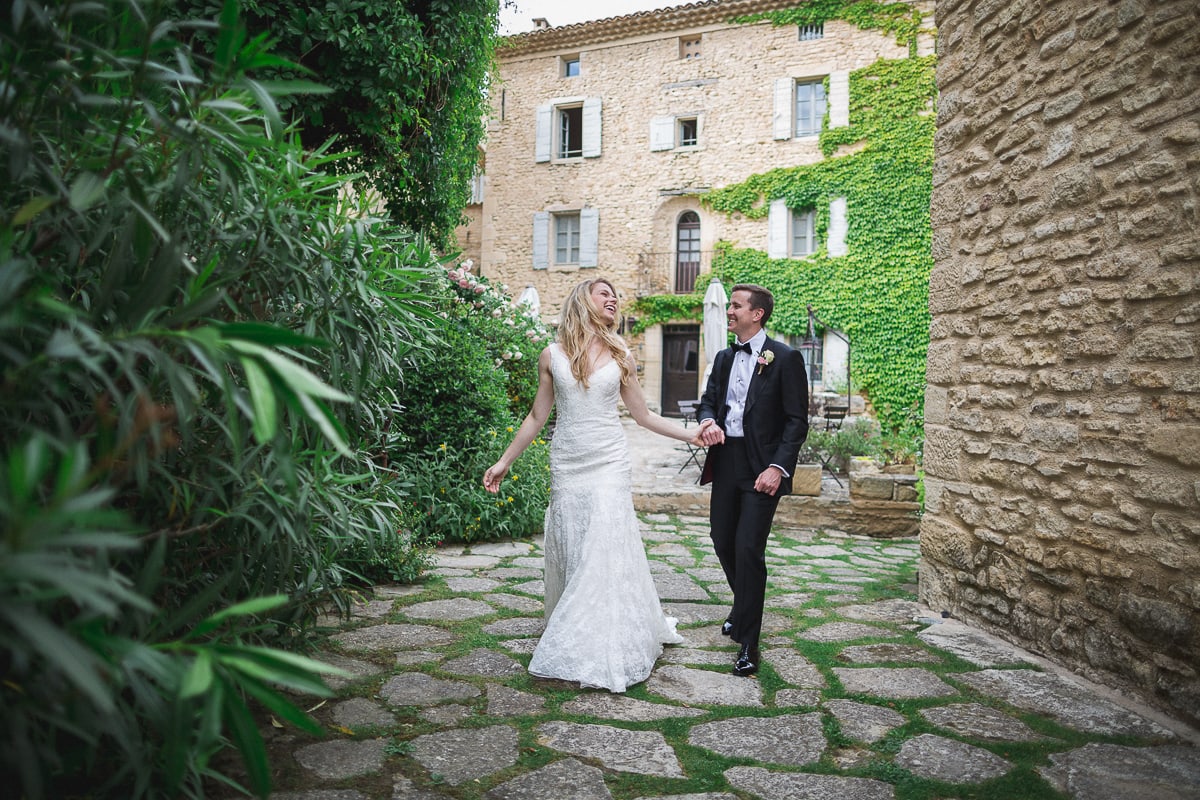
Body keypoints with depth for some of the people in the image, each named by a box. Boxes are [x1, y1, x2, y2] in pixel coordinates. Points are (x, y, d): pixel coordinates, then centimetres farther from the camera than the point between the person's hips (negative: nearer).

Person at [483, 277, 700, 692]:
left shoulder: (621, 357, 5)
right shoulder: (552, 355, 3)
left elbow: (644, 415, 10)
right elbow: (537, 416, 10)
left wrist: (690, 435, 2)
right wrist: (504, 462, 11)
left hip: (609, 464, 0)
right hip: (566, 466, 0)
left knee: (605, 553, -4)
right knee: (570, 555, 4)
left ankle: (603, 652, 5)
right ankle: (574, 642, 18)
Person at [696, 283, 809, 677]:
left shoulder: (785, 358, -6)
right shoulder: (724, 358, 14)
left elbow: (797, 420, -9)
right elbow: (708, 400, 13)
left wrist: (778, 467, -19)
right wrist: (708, 421, -12)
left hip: (761, 467, -6)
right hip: (725, 462, 7)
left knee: (748, 549, -9)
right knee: (722, 541, 13)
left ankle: (748, 642, 2)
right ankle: (745, 607, 40)